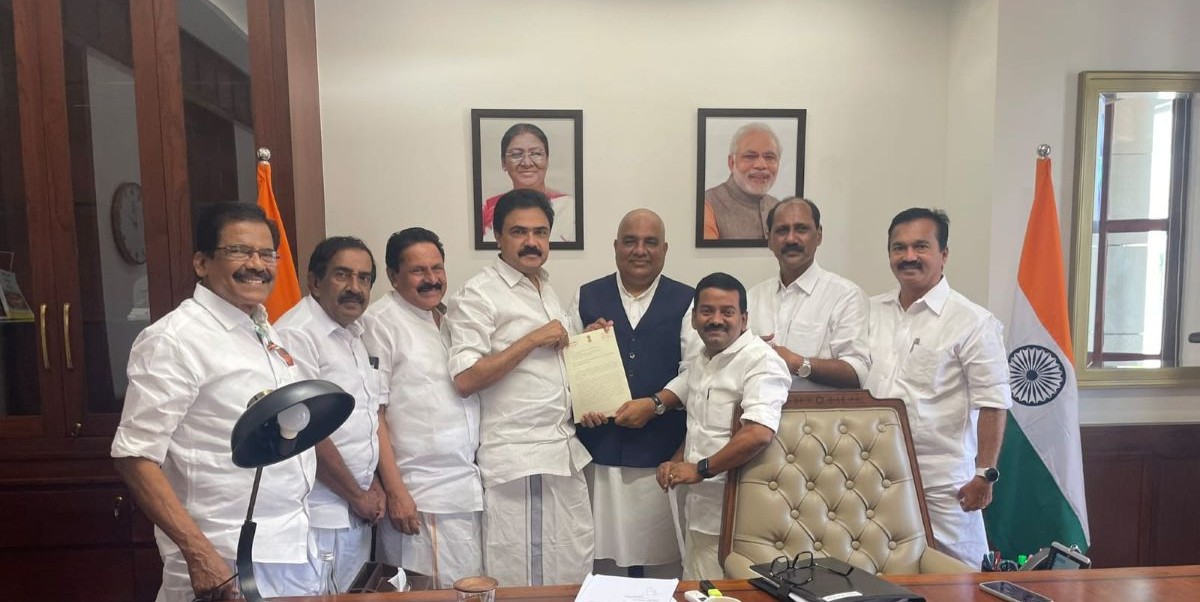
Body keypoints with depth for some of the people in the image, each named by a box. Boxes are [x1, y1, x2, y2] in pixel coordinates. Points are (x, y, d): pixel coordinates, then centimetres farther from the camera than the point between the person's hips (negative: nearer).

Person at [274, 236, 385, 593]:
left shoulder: (354, 334, 10)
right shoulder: (296, 335, -16)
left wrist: (373, 488, 6)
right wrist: (357, 495, -9)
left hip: (358, 511, 8)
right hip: (319, 516, -8)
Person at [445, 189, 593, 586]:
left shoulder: (548, 291, 14)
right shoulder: (478, 294, -10)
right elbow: (465, 379, -19)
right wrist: (533, 339, -18)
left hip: (566, 451, 8)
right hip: (517, 458, -7)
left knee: (573, 574, 15)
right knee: (519, 578, 5)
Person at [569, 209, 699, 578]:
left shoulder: (686, 301, 2)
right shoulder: (587, 298, 7)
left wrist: (655, 405, -13)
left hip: (663, 450, -1)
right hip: (602, 448, 2)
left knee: (665, 552, 9)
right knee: (605, 554, 10)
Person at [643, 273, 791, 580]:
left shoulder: (761, 361, -17)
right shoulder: (701, 361, 12)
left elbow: (759, 435, -31)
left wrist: (700, 469, -20)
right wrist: (677, 462, 7)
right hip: (702, 504, 8)